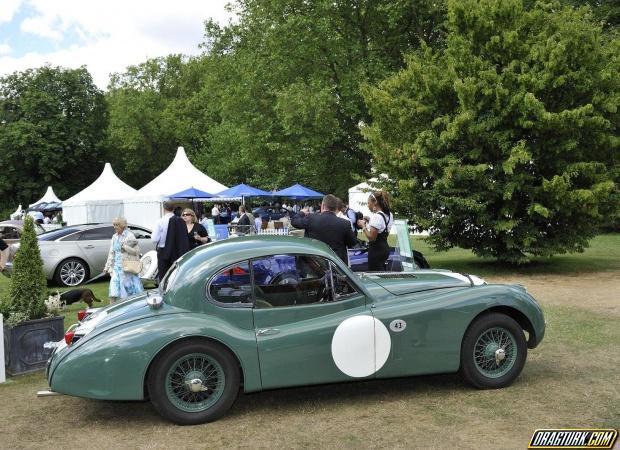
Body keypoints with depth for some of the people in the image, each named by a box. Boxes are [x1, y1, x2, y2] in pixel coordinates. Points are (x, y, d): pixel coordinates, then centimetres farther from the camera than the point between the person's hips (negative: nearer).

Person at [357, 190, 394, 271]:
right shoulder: (389, 215, 10)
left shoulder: (376, 217, -18)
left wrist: (363, 226, -10)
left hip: (376, 249, -10)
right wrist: (370, 221, 13)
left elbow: (372, 238, -21)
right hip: (384, 247, 10)